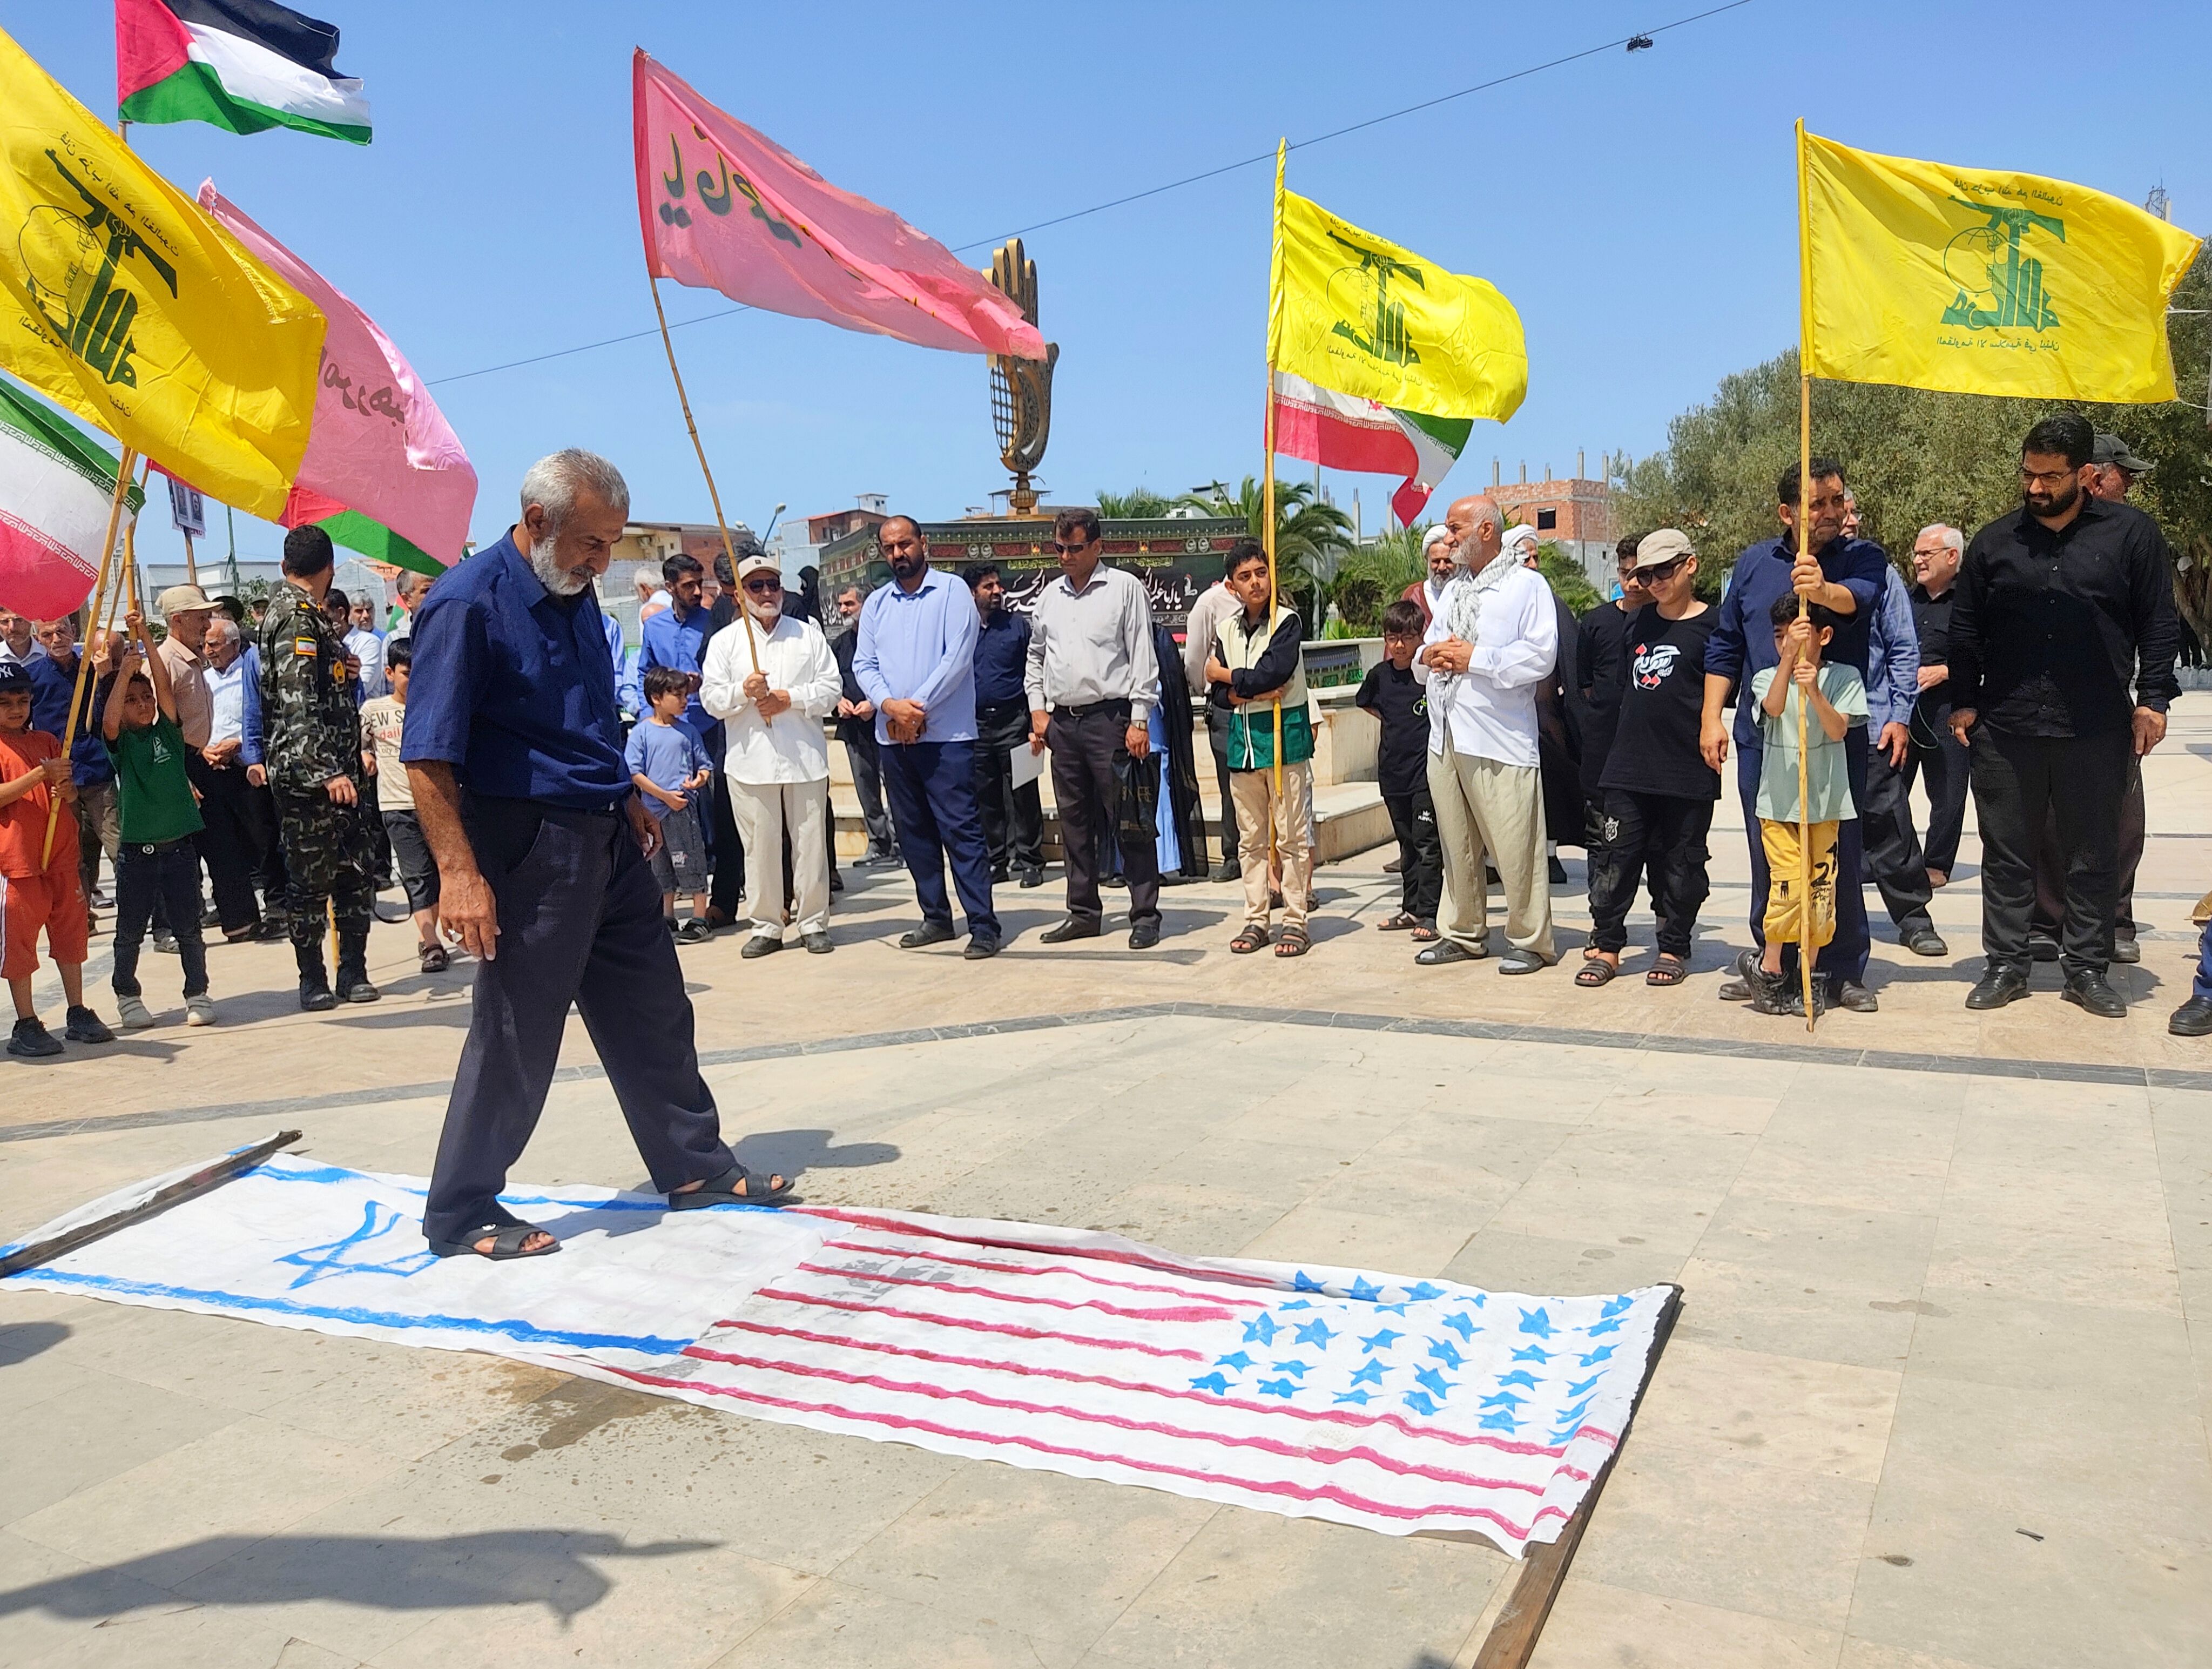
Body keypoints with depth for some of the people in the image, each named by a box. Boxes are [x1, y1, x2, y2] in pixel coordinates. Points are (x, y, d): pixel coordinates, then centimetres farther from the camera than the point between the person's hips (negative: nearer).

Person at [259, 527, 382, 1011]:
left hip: (335, 772, 10)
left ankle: (353, 972, 16)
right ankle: (313, 983, 8)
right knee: (310, 880, -1)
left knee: (358, 870, 10)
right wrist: (327, 772, -27)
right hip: (307, 776, -10)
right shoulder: (296, 618, -13)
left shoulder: (298, 612, 17)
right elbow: (299, 707, -22)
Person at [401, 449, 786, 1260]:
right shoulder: (466, 603, -16)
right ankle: (460, 1215, 17)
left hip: (608, 840, 8)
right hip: (530, 846, -8)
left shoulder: (574, 593, 10)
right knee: (514, 1034, 1)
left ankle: (697, 1169, 29)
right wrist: (459, 870, -25)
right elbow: (428, 754, -20)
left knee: (654, 1012, 15)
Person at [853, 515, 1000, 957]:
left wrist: (917, 708, -14)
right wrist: (890, 705, -11)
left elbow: (957, 657, -11)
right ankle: (936, 917, 20)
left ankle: (983, 926, -7)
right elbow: (863, 664, 7)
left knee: (961, 829, -8)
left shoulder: (952, 591, -2)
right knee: (914, 832, 10)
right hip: (892, 736, 6)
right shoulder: (876, 602, 14)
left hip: (945, 734, -6)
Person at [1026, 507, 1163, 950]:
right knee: (1074, 822, 12)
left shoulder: (1125, 588, -2)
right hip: (1062, 722, 6)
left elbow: (1143, 657, -6)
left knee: (1128, 821, -5)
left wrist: (1139, 721, -12)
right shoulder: (1050, 595, 14)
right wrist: (1038, 710, 12)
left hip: (1109, 718, -6)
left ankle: (1145, 916, 2)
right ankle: (1084, 913, 21)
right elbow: (1036, 656, 23)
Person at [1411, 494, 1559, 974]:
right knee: (1456, 844, 12)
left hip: (1499, 740, -7)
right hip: (1445, 736, 7)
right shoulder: (1453, 589, 23)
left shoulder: (1526, 585, -1)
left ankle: (1530, 941, 6)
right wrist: (1428, 656, 1)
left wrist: (1474, 658, -13)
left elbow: (1540, 656, -15)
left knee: (1514, 848, -4)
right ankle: (1463, 934, 22)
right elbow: (1423, 662, 25)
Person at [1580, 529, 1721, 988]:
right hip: (1628, 765, 5)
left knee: (1678, 864, 6)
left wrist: (1707, 734, -11)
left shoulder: (1712, 624, -5)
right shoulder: (1639, 624, 13)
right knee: (1614, 857, 4)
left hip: (1687, 773, -5)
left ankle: (1674, 949, 19)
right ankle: (1605, 946, 12)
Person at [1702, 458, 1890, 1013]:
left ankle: (1845, 971, 15)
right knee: (1767, 857, 9)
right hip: (1760, 738, 2)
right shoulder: (1753, 564, 9)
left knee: (1841, 857, 3)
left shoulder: (1862, 558, 1)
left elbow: (1858, 597, -23)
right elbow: (1725, 647, 13)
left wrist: (1824, 590, -46)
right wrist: (1711, 719, 7)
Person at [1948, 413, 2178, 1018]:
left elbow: (2158, 623, 3)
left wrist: (2152, 698, -3)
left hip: (2097, 733, -1)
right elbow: (1965, 630, 11)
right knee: (2006, 854, 6)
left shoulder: (2132, 533, 3)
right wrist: (1963, 702, 6)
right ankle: (2006, 965, 15)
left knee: (2094, 856, 7)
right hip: (2004, 730, 1)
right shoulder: (1994, 542, 7)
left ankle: (2087, 969, 17)